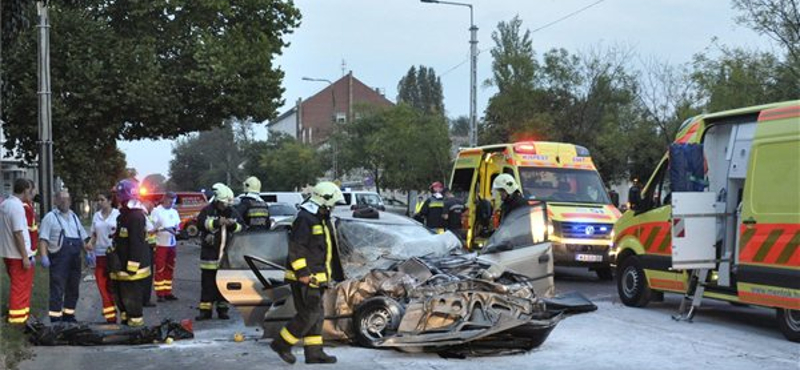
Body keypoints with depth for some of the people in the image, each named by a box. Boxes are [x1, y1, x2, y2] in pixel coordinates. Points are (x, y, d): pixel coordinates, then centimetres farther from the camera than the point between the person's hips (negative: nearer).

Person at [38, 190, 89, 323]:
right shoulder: (50, 217, 0)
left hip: (75, 259, 7)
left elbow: (82, 238, 24)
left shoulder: (74, 217, 19)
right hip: (59, 259, -6)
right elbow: (43, 238, -7)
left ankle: (69, 315, 20)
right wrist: (44, 256, -17)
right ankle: (55, 319, -4)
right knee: (57, 290, -7)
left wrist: (89, 251, 12)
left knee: (73, 289, 10)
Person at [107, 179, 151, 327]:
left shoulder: (136, 216, -20)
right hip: (121, 268, 11)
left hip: (132, 269, -11)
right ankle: (125, 322, 32)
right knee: (120, 298, 20)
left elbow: (137, 245, -24)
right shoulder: (124, 215, 15)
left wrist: (131, 268, -25)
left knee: (131, 301, -6)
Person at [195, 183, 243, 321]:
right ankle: (205, 310, 4)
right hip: (210, 254, -3)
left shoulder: (233, 212, 9)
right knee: (208, 283, 0)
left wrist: (233, 225, -13)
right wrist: (216, 222, -26)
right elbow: (201, 222, -16)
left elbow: (241, 228, 7)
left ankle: (222, 309, 16)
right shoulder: (208, 210, 0)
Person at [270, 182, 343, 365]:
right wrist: (303, 273, -23)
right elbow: (295, 248, -21)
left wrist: (332, 273, 25)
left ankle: (314, 352, 16)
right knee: (308, 315, -9)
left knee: (316, 315, 11)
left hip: (315, 278, 10)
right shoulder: (304, 219, -16)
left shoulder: (321, 219, 16)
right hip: (304, 278, -10)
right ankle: (281, 344, 3)